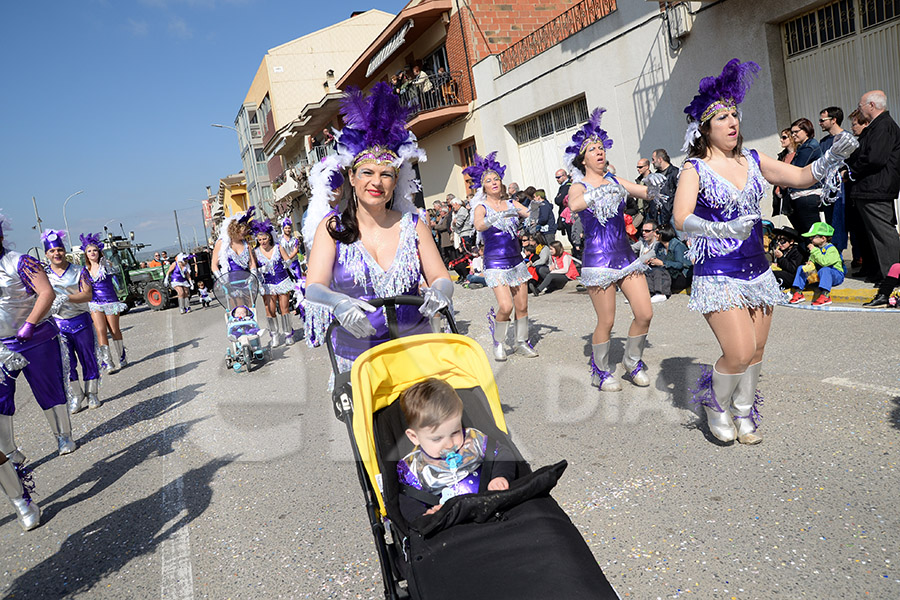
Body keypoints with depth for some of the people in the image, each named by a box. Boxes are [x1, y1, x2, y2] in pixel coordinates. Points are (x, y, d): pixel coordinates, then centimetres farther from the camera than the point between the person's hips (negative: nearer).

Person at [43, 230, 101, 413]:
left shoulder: (79, 271, -1)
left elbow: (88, 294, -13)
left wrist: (65, 298, -28)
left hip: (81, 321, -1)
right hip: (57, 324, 1)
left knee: (88, 359, 5)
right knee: (65, 362, -2)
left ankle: (92, 394, 17)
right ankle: (75, 396, 12)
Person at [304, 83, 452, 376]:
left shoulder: (413, 225, 7)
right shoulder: (332, 226, 2)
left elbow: (441, 278, 5)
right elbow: (314, 286, -7)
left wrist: (439, 291, -19)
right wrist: (339, 303, -29)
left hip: (414, 345, 1)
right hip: (356, 354, -1)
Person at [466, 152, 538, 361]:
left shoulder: (511, 204, 7)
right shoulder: (481, 207, -5)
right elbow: (479, 225, -27)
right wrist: (499, 217, -44)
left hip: (516, 261, 4)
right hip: (495, 263, -4)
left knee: (522, 306, 4)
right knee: (506, 306, -14)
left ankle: (521, 342, 23)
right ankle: (498, 342, 12)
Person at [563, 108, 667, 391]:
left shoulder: (615, 181, 11)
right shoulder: (579, 186, -4)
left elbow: (648, 194, 6)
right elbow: (574, 204, -27)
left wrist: (653, 184, -15)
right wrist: (599, 192, -41)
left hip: (625, 253, 5)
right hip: (598, 257, -5)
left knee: (645, 314, 1)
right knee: (606, 322, 0)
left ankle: (633, 361, 26)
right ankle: (600, 372, 22)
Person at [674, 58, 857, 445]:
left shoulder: (752, 161, 8)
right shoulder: (695, 168, -8)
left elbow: (800, 176, 6)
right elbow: (681, 219, -20)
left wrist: (832, 158, -13)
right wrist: (722, 230, -36)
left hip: (756, 269, 6)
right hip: (718, 273, -6)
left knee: (756, 350, 11)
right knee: (739, 353, -12)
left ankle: (743, 413, 32)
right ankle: (716, 406, 17)